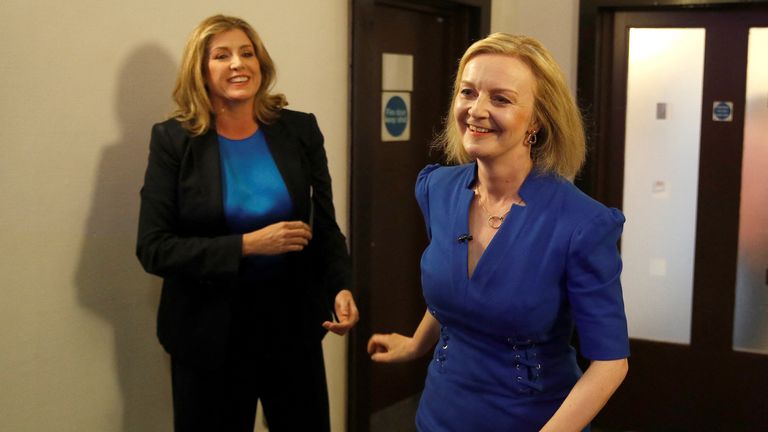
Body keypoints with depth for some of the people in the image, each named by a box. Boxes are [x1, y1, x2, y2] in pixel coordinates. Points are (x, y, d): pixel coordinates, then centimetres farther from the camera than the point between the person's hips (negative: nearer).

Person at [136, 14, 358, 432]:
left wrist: (340, 287, -13)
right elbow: (153, 248, -12)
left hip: (293, 323, 3)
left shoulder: (300, 130, -1)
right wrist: (247, 245, -21)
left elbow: (325, 225, 5)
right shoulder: (174, 139, -8)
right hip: (209, 332, -2)